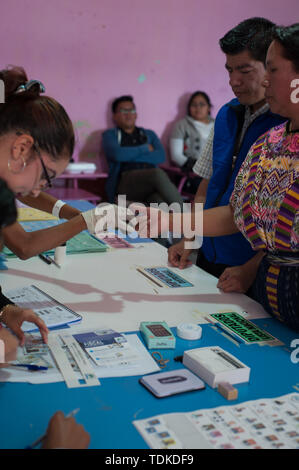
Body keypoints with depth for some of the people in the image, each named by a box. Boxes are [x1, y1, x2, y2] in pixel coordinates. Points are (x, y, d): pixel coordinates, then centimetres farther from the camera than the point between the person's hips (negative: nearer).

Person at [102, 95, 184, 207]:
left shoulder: (149, 134, 30)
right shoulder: (110, 135, 21)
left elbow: (161, 156, 9)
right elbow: (117, 154, -3)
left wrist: (130, 155, 3)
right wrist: (145, 149, 8)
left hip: (150, 183, 3)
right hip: (126, 181, -3)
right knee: (157, 173, -36)